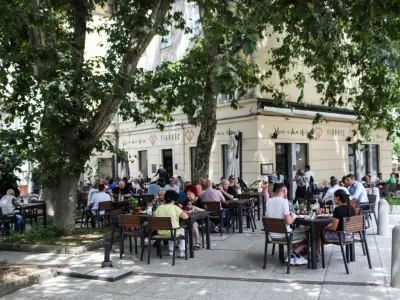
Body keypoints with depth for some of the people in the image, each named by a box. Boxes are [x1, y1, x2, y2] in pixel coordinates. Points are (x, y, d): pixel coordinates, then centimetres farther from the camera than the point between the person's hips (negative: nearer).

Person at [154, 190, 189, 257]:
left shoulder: (159, 208, -5)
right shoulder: (175, 208, -16)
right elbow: (186, 216, -18)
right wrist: (181, 211, 1)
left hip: (161, 233, 4)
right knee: (182, 229, 30)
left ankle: (171, 250, 37)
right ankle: (182, 251, 24)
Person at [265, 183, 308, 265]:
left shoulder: (269, 201, 3)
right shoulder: (284, 201, -18)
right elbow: (289, 221, -23)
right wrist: (293, 217, -3)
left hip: (273, 236, 8)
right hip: (284, 236, -7)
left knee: (294, 232, 33)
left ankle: (296, 257, 23)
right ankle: (292, 255, 10)